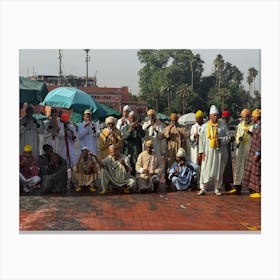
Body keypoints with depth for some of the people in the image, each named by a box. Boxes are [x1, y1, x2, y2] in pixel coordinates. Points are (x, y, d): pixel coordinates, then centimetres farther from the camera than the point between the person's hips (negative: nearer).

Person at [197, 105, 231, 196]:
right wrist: (201, 151, -3)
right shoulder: (204, 126, 6)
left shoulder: (223, 126, 7)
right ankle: (202, 188, 3)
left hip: (219, 152, 1)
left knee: (218, 170, 4)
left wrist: (221, 140, -13)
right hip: (208, 152, -1)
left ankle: (217, 189, 14)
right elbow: (201, 140, 4)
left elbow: (228, 137, 6)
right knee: (206, 170, -4)